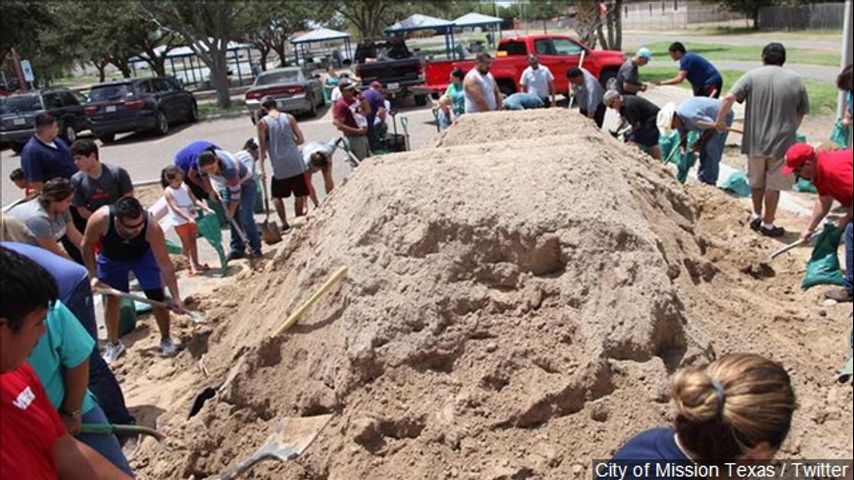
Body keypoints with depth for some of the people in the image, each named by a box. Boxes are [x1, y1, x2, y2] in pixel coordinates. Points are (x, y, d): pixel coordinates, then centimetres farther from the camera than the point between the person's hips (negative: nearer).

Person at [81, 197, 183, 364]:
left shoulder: (152, 228, -41)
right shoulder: (100, 219, -40)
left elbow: (166, 265, -34)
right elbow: (87, 247, -19)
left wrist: (175, 297, -34)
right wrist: (93, 276, -22)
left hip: (142, 255, -1)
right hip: (111, 258, 1)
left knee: (157, 296, -5)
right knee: (111, 298, 4)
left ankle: (166, 339, 15)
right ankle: (114, 344, 24)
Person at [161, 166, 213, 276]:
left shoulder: (184, 187, 1)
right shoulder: (168, 192, -15)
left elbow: (195, 200, 2)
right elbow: (175, 208, -23)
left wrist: (207, 209, -10)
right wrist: (188, 218, -31)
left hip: (192, 218, 5)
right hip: (180, 222, -5)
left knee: (193, 241, 13)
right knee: (186, 243, 5)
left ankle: (196, 264, 24)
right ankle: (190, 265, 17)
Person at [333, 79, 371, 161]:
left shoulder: (355, 99, 5)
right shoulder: (341, 105, -20)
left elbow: (368, 110, 12)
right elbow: (339, 125, -25)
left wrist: (361, 97, -3)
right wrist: (357, 131, -25)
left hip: (364, 135, 9)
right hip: (354, 138, -9)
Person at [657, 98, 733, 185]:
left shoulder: (690, 116, -37)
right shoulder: (679, 119, -8)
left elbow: (713, 126, -26)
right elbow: (683, 140, 3)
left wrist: (700, 142, -16)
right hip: (711, 118, 9)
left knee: (711, 149, -13)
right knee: (703, 148, 7)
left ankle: (709, 182, -5)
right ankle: (702, 178, 16)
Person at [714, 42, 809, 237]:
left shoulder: (752, 76, -3)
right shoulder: (796, 80, 1)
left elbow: (729, 98, -13)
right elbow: (801, 113, 7)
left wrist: (720, 121, 0)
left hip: (755, 141, 1)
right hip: (782, 142, -1)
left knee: (757, 181, 21)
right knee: (773, 185, 10)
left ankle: (756, 216, 32)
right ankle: (768, 224, 19)